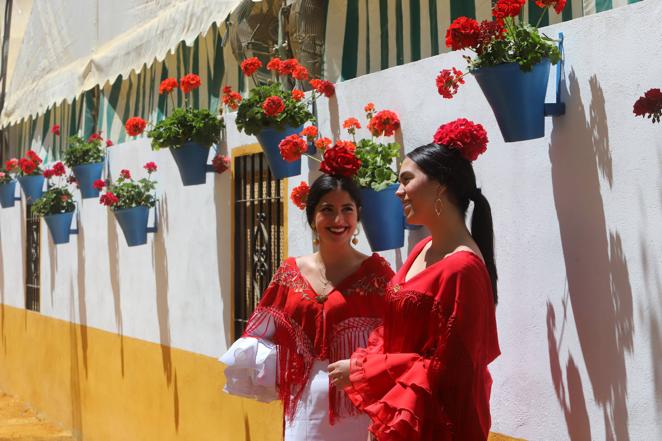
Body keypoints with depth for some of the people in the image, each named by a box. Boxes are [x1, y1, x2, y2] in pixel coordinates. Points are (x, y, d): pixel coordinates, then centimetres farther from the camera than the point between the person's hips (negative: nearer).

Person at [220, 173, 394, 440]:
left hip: (358, 410, -2)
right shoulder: (291, 273, 4)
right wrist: (286, 373, -6)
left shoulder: (376, 272, -4)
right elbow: (258, 339, 8)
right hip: (305, 409, 3)